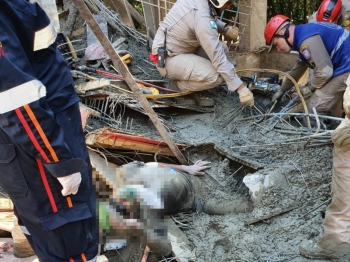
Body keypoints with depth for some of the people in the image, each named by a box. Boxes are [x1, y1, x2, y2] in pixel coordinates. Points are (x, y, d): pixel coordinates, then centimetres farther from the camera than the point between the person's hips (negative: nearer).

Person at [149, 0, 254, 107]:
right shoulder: (201, 17, -28)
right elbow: (218, 58, -28)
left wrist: (226, 29, 2)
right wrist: (241, 88, -24)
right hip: (168, 59, -10)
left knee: (222, 48, 5)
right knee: (217, 76, -24)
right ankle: (181, 85, -1)